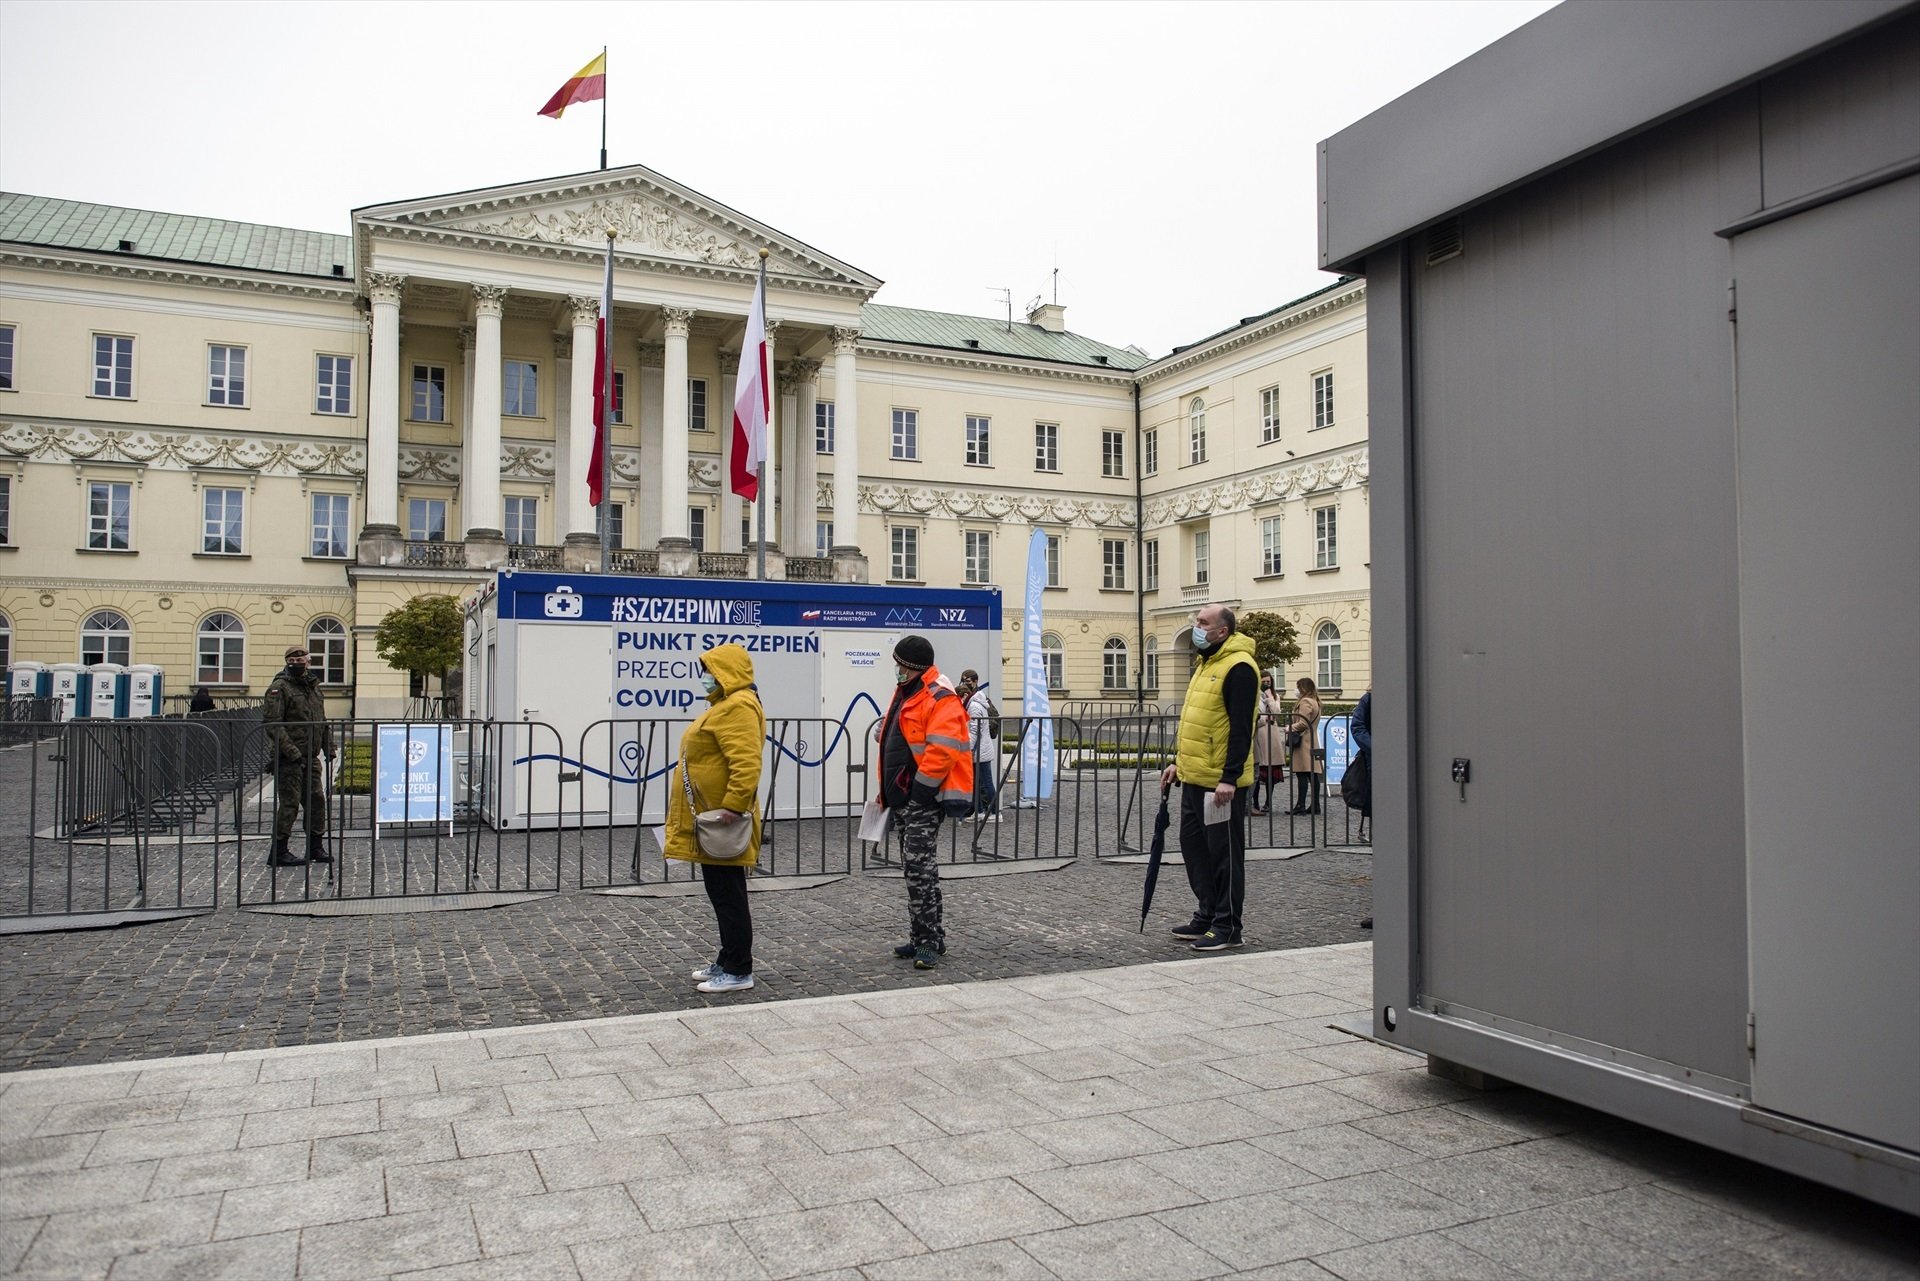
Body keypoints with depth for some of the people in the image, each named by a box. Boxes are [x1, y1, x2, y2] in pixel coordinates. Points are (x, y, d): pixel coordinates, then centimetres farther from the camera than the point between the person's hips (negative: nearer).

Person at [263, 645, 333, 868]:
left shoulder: (314, 686, 15)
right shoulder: (279, 688, -9)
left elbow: (322, 721, 23)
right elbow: (272, 724, -17)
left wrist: (329, 747, 15)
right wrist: (291, 751, -21)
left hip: (311, 758, 8)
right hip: (289, 759, -7)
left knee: (316, 800, 10)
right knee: (289, 804, -5)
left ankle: (316, 848, 21)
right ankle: (278, 853, 4)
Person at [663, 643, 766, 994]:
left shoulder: (738, 707, -17)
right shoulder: (725, 704, 19)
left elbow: (747, 764, -27)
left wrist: (733, 807, -30)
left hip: (722, 823, -11)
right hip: (710, 820, 11)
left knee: (728, 896, -4)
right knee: (722, 895, 17)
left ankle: (738, 971, 2)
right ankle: (727, 961, 26)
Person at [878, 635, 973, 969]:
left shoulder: (940, 700, -14)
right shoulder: (904, 695, 17)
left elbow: (941, 751, -24)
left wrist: (920, 790, -20)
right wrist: (887, 790, 21)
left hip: (922, 800, -10)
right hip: (901, 799, 10)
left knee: (920, 870, -9)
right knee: (913, 869, 14)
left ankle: (929, 941, -3)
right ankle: (922, 937, 23)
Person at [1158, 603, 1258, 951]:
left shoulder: (1237, 667, -14)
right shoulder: (1205, 664, 17)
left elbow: (1240, 729, -19)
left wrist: (1229, 778, -23)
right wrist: (1178, 762, 21)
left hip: (1221, 782, -10)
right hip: (1194, 778, 10)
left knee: (1224, 853, 0)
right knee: (1193, 845, 15)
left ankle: (1227, 928, 9)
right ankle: (1207, 915, 27)